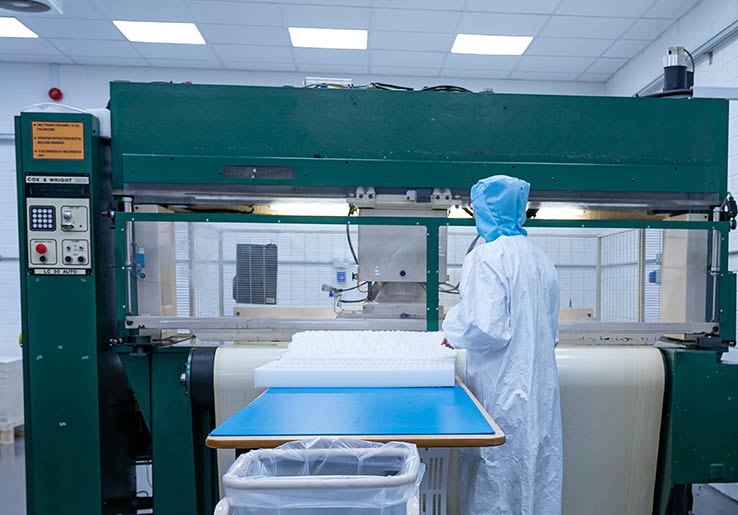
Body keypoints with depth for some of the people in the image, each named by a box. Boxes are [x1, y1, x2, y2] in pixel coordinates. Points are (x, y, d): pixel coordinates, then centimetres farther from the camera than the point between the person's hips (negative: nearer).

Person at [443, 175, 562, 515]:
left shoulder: (486, 257, -16)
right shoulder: (541, 260, 8)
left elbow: (488, 329, -23)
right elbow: (551, 331, 15)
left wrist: (453, 328, -5)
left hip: (503, 394, -7)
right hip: (541, 393, 8)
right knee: (539, 481, 18)